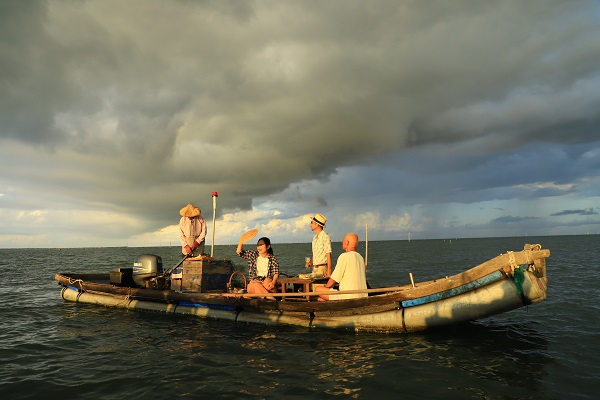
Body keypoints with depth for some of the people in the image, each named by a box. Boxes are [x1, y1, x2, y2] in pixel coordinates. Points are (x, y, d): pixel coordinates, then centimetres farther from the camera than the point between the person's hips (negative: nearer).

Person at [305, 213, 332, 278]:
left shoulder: (325, 237, -13)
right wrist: (311, 262, 4)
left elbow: (328, 256, -15)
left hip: (322, 268, -8)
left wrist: (329, 272, -19)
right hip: (314, 268, 8)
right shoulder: (315, 238, 13)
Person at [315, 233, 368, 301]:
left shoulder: (344, 256, -13)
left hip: (349, 297, -9)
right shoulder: (361, 257, 10)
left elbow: (333, 279, -10)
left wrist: (326, 287, 12)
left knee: (317, 289, -1)